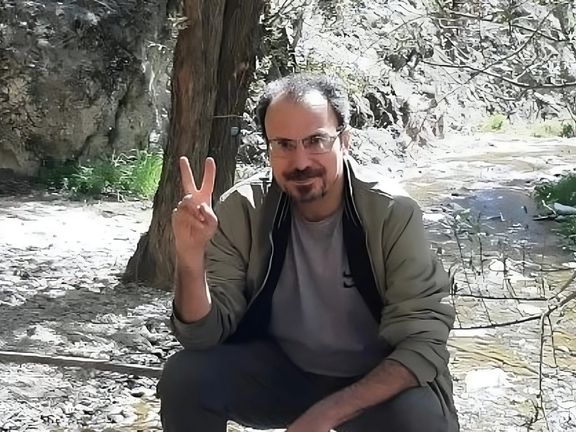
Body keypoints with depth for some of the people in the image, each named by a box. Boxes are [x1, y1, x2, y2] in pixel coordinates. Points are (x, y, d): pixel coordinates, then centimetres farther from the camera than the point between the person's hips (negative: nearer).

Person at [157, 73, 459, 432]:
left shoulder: (393, 213, -21)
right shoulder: (242, 210, -15)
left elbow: (423, 343, -22)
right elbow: (205, 334, -14)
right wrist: (191, 259, -34)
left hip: (375, 381, -2)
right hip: (280, 367, 2)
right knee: (185, 377, -21)